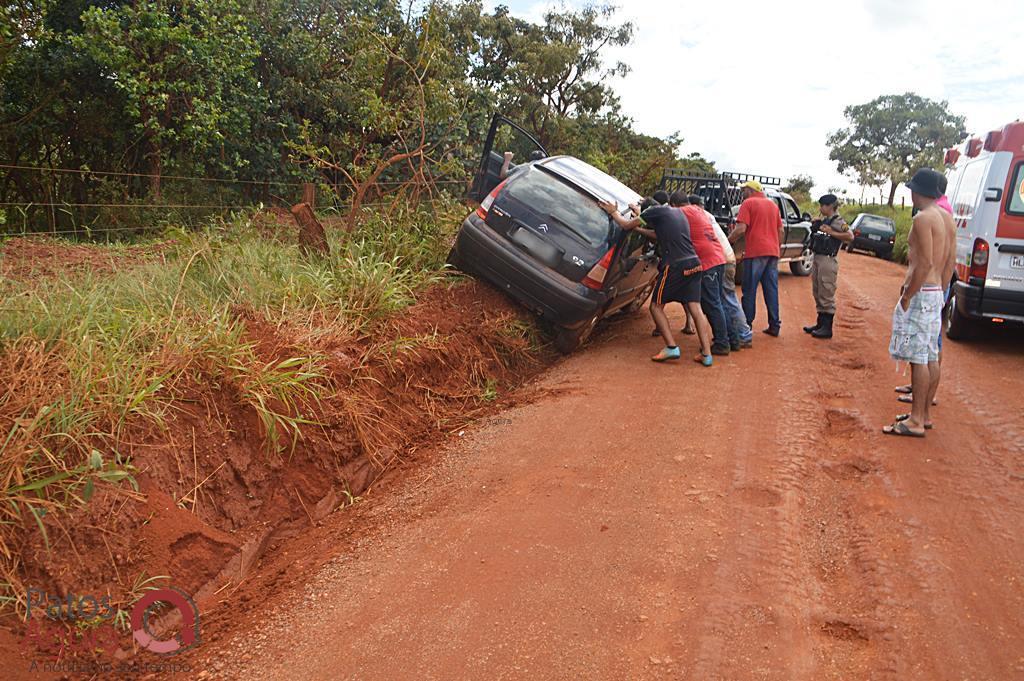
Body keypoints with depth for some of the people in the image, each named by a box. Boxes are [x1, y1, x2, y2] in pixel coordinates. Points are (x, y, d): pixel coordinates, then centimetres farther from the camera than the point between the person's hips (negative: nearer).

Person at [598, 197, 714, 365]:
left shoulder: (656, 211, 0)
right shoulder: (678, 213, 23)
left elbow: (627, 225, 5)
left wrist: (614, 212, 21)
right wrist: (638, 227, 36)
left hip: (675, 265, -7)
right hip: (694, 263, 7)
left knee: (656, 306, 6)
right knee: (695, 309, 5)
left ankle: (671, 347, -3)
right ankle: (706, 353, 0)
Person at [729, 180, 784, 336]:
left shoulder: (748, 203, -3)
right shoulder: (772, 204, 17)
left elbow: (741, 229, -14)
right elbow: (780, 229, 18)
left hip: (755, 252, -6)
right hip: (773, 252, 6)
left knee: (750, 291, -1)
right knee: (772, 289, 9)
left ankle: (746, 326, 1)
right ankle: (774, 325, 9)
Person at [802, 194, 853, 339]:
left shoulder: (837, 221, -10)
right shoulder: (824, 220, 15)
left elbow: (850, 236, -22)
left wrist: (831, 233, -22)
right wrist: (815, 226, 10)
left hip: (827, 260, -9)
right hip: (817, 258, 9)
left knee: (826, 295, -5)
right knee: (817, 294, 15)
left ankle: (827, 329, -1)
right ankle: (820, 324, 25)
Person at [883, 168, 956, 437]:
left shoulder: (923, 218, -16)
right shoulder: (947, 218, 13)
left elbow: (925, 263, -22)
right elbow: (951, 259, 15)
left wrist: (907, 296, -17)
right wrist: (939, 287, 20)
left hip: (921, 294, -10)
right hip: (936, 292, 10)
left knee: (918, 358, -7)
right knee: (931, 357, 14)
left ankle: (916, 421, -3)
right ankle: (925, 413, 22)